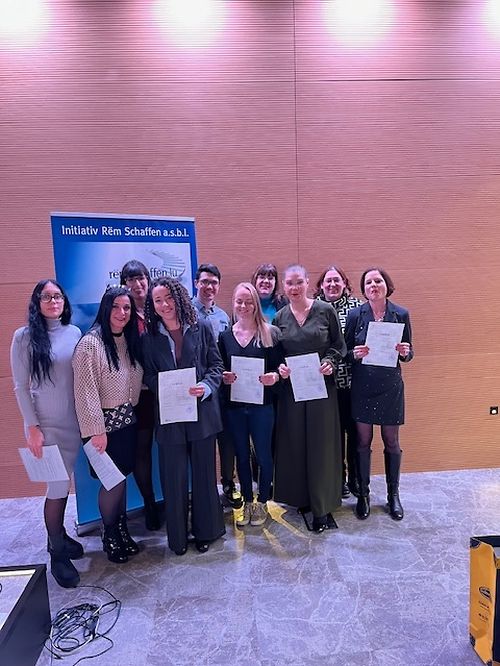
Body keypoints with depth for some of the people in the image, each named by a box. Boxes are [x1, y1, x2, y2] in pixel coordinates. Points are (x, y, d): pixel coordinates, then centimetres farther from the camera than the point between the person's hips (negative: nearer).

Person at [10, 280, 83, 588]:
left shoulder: (75, 333, 1)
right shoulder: (24, 336, -7)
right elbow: (20, 386, -6)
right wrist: (32, 427, -9)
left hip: (73, 422, 3)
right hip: (45, 424, -3)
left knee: (64, 484, 16)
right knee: (58, 487, 1)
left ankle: (59, 535, 40)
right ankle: (58, 555, 22)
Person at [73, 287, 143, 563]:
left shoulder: (129, 340, 6)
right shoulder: (91, 342, -15)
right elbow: (86, 391, -17)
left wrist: (132, 412, 4)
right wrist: (96, 431, -18)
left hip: (127, 421, 6)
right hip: (105, 424, -6)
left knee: (121, 478, 15)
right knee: (112, 481, 5)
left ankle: (122, 532, 32)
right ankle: (110, 536, 27)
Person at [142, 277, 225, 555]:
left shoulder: (202, 327, -2)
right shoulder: (150, 335, 1)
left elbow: (217, 364, 1)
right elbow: (149, 375, 4)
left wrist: (206, 386, -16)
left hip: (202, 410, 0)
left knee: (204, 474, 13)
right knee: (173, 477, 9)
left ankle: (206, 531, 34)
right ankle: (177, 536, 30)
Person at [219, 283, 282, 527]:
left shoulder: (269, 333, -3)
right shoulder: (225, 335, 5)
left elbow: (280, 366, -1)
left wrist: (274, 376, -21)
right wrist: (224, 377, -11)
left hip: (261, 403, -2)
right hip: (234, 404, 3)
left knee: (263, 454, 8)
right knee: (242, 455, 14)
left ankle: (262, 502, 29)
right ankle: (247, 502, 32)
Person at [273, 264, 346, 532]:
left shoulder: (325, 310, -3)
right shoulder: (280, 317, 4)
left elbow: (339, 345, 3)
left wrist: (330, 362, -14)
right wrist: (279, 367, -9)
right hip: (291, 387, 2)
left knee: (321, 445, 4)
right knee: (294, 444, 8)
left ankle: (322, 507, 18)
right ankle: (300, 497, 28)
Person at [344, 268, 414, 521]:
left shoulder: (401, 314, -2)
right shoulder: (355, 315, -4)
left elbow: (408, 354, 4)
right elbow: (346, 352, 1)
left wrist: (405, 352, -18)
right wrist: (355, 354, -20)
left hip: (390, 386, 1)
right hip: (362, 386, 0)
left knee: (391, 443, 11)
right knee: (363, 441, 9)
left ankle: (393, 495, 30)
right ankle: (363, 493, 26)